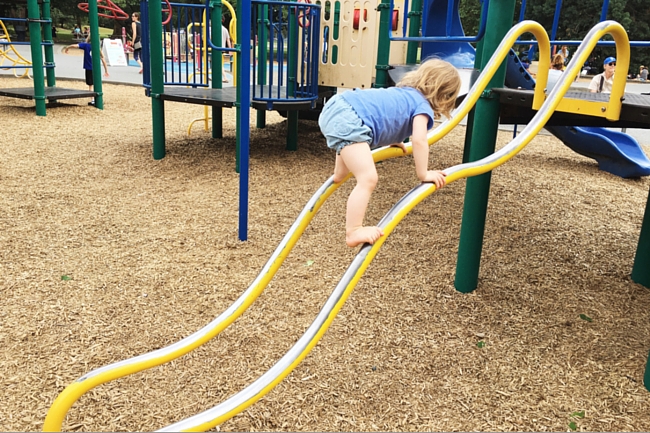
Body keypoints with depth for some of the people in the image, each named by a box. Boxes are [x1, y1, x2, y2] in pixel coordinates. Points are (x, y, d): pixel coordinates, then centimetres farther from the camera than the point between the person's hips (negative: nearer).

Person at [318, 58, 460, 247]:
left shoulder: (404, 93, 29)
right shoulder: (423, 106, 5)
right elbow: (419, 141, -9)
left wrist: (392, 139, 50)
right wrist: (423, 174, -1)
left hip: (336, 106, 10)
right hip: (348, 121, -10)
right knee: (368, 179, -14)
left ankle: (340, 175, 65)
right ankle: (354, 232, -15)